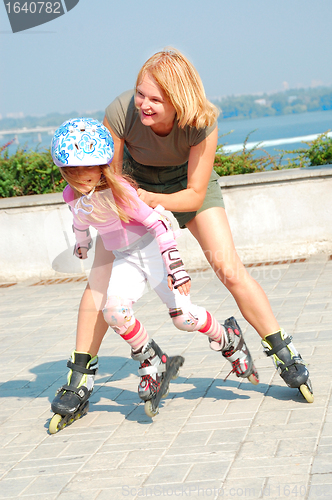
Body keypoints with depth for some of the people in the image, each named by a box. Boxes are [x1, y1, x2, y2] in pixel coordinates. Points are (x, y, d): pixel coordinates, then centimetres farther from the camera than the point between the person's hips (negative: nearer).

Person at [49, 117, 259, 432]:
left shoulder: (118, 189, -24)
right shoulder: (73, 196, -6)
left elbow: (157, 223, -24)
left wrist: (175, 266, -27)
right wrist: (81, 243, 38)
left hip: (151, 248, -5)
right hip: (124, 258, 5)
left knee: (183, 316, -11)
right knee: (113, 309, -23)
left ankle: (229, 340, 19)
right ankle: (151, 361, -2)